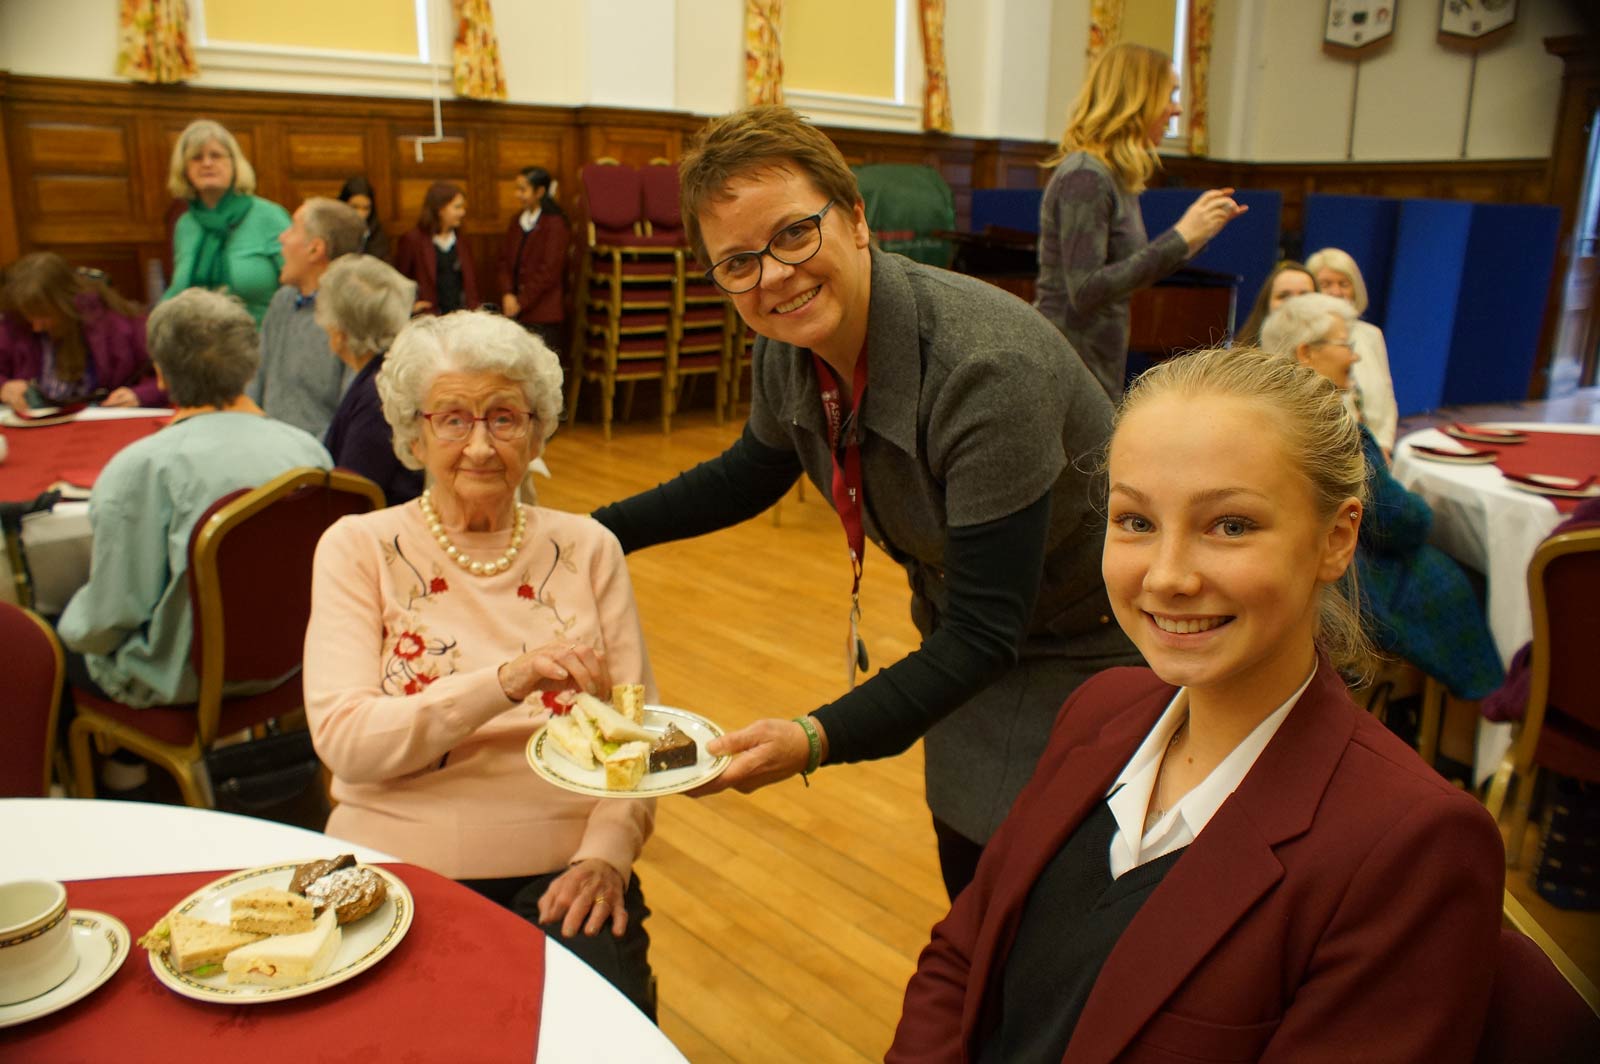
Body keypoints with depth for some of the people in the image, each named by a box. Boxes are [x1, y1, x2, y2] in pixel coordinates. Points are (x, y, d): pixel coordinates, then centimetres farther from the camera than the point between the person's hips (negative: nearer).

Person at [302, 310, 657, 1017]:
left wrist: (607, 852, -13)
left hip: (556, 871, 1)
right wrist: (502, 682, -24)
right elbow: (342, 738, -9)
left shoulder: (587, 548, 9)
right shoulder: (358, 549, 4)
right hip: (398, 864, 0)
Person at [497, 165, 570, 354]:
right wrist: (507, 294, -4)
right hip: (516, 310, 6)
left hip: (543, 314, -6)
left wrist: (521, 302, -10)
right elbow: (505, 260, 13)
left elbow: (549, 271, -11)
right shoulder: (517, 222, 15)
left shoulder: (555, 225, -7)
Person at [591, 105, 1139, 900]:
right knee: (970, 902, 20)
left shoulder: (986, 368, -35)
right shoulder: (789, 349, -13)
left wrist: (820, 740, -41)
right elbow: (750, 475, 9)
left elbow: (987, 631, -32)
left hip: (1087, 652, -6)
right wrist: (594, 532, 7)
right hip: (971, 643, 6)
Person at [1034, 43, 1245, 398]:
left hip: (1099, 366, 9)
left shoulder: (1118, 176, 13)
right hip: (1069, 369, -9)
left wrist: (1198, 232, 14)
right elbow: (1085, 291, -23)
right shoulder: (1085, 176, -15)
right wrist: (1180, 238, -22)